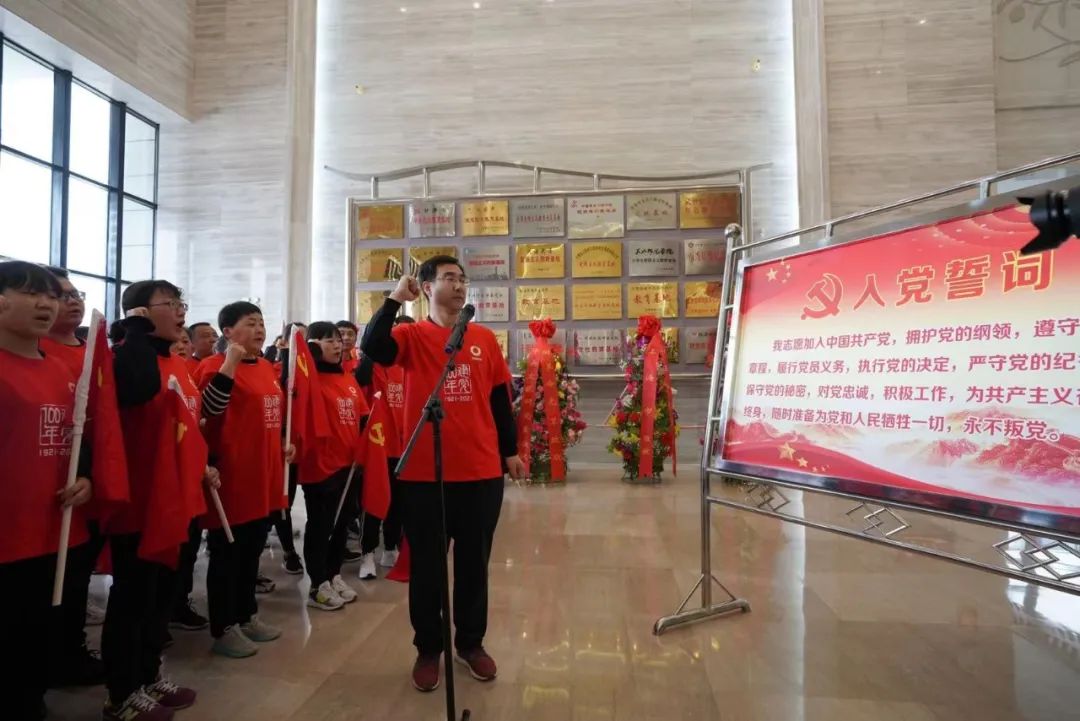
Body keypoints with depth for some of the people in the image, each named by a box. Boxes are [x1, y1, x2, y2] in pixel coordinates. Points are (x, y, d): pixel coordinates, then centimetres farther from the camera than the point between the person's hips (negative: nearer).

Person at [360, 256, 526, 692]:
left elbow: (499, 399, 11)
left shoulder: (484, 338, 7)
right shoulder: (412, 336, -1)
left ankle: (471, 642, 35)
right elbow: (372, 348, -22)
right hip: (424, 472, -2)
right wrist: (395, 299, -20)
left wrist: (510, 451, 11)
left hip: (482, 471, 3)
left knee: (474, 562, 15)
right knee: (426, 565, 12)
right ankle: (428, 648, 31)